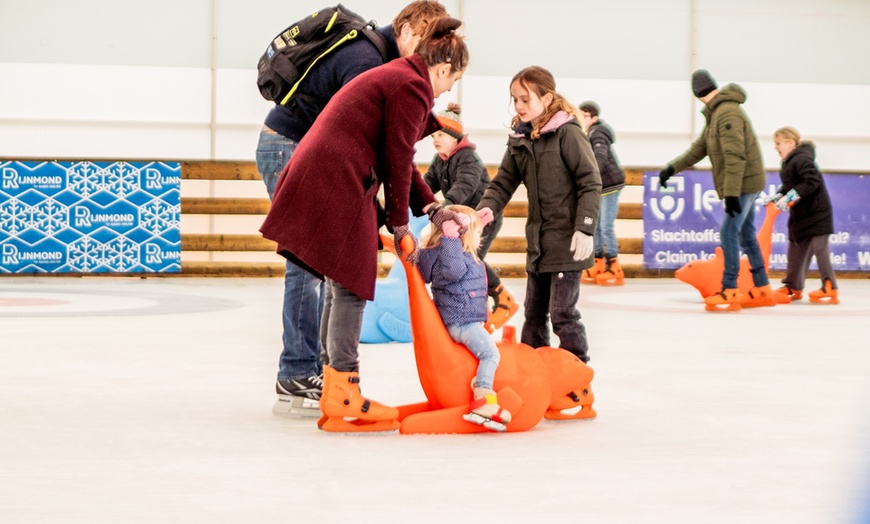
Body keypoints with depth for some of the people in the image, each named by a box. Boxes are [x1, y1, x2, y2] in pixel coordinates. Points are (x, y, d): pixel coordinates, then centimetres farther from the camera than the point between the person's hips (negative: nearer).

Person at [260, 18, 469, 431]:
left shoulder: (395, 78, 23)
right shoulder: (412, 87, -9)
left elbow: (398, 156, 26)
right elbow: (397, 160, -9)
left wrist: (430, 208, 22)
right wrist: (400, 224, 0)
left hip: (318, 176, 11)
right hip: (338, 183, -11)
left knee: (342, 284, 15)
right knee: (351, 284, -7)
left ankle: (334, 390, 19)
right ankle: (343, 399, -6)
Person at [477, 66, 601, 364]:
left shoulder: (566, 132, -11)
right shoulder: (519, 140, 9)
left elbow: (590, 182, -13)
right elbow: (503, 182, 11)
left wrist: (584, 228, -19)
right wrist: (487, 209, -9)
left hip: (567, 242, -7)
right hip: (537, 242, 7)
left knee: (562, 311, -7)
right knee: (534, 311, 14)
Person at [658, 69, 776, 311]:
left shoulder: (727, 113, -20)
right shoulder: (716, 114, 14)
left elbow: (735, 157, -26)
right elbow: (699, 148, 16)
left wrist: (731, 193, -28)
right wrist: (672, 167, 6)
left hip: (743, 183, -11)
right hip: (743, 184, 11)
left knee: (729, 233, -12)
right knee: (746, 235, 15)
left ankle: (729, 291, -11)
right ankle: (762, 289, 21)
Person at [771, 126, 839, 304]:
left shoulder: (801, 159, -19)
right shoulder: (789, 163, 13)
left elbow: (812, 181, -28)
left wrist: (791, 196, -29)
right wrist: (779, 195, 1)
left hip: (816, 211, -11)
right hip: (800, 214, 11)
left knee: (820, 248, -9)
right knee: (796, 249, 14)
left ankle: (830, 288, -7)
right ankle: (793, 286, 23)